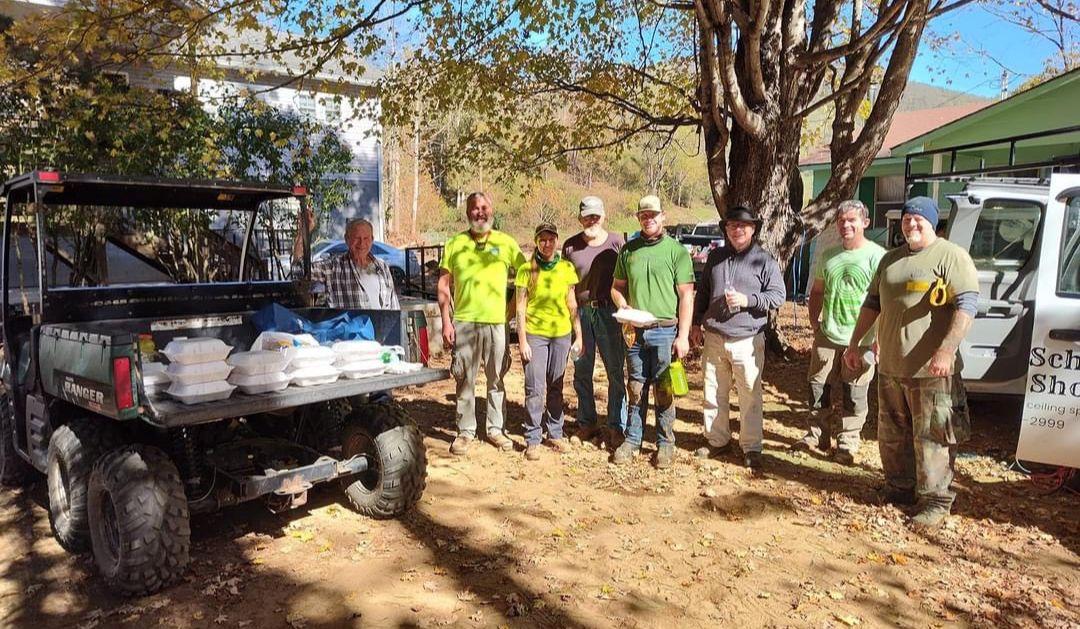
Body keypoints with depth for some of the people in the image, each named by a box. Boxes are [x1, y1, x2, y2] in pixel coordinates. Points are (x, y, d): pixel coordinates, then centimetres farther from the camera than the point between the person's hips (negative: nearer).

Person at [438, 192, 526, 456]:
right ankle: (465, 431, 14)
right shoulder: (455, 244, 4)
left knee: (496, 379, 8)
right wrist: (446, 321, -3)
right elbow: (444, 285, 4)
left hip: (497, 322, 1)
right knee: (465, 380, 4)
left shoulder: (506, 243, 5)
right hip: (464, 322, 0)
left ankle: (496, 429, 21)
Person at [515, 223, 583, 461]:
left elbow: (572, 305, 8)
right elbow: (521, 307, -4)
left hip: (561, 334, 3)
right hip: (534, 334, -3)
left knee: (556, 387, 12)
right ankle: (533, 439, 8)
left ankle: (555, 434, 24)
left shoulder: (567, 268, 4)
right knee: (535, 388, -1)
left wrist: (578, 336, 6)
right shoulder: (527, 269, -4)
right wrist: (522, 341, -8)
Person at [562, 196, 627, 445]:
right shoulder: (571, 245, 6)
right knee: (582, 371, 10)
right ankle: (586, 422, 23)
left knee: (616, 371, 2)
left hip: (608, 312, -2)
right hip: (579, 312, 2)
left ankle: (616, 426, 13)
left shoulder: (616, 242, 0)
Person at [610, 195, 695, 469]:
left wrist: (683, 336, -9)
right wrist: (624, 308, -5)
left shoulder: (677, 251, -3)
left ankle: (665, 443, 17)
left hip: (665, 331, -3)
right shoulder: (628, 250, 9)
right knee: (636, 389, 11)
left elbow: (686, 296, -4)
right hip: (635, 331, 3)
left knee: (664, 391, 4)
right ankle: (632, 440, 22)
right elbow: (617, 287, 16)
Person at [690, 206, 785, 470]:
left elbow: (778, 296, -4)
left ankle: (751, 448, 14)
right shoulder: (715, 257, 11)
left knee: (750, 397, 1)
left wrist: (747, 300, -16)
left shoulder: (764, 260, -2)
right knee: (713, 394, 12)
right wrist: (697, 323, 15)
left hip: (747, 341, -4)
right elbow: (703, 292, 18)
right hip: (713, 338, 4)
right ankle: (717, 440, 27)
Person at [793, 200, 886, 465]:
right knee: (818, 388, 12)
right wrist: (814, 321, 9)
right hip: (827, 336, 5)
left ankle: (848, 442, 18)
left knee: (854, 394, 5)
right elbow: (817, 291, 20)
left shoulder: (876, 256, -9)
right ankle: (817, 434, 26)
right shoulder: (829, 255, 10)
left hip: (860, 340, -5)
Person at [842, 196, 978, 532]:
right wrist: (854, 344, 18)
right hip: (890, 366, 7)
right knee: (892, 436, 16)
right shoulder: (890, 259, 15)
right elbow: (872, 303, 21)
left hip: (930, 369, -7)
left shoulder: (951, 256, -7)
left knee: (931, 438, -1)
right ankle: (899, 489, 31)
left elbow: (966, 304, -15)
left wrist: (946, 350, -25)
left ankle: (935, 501, 11)